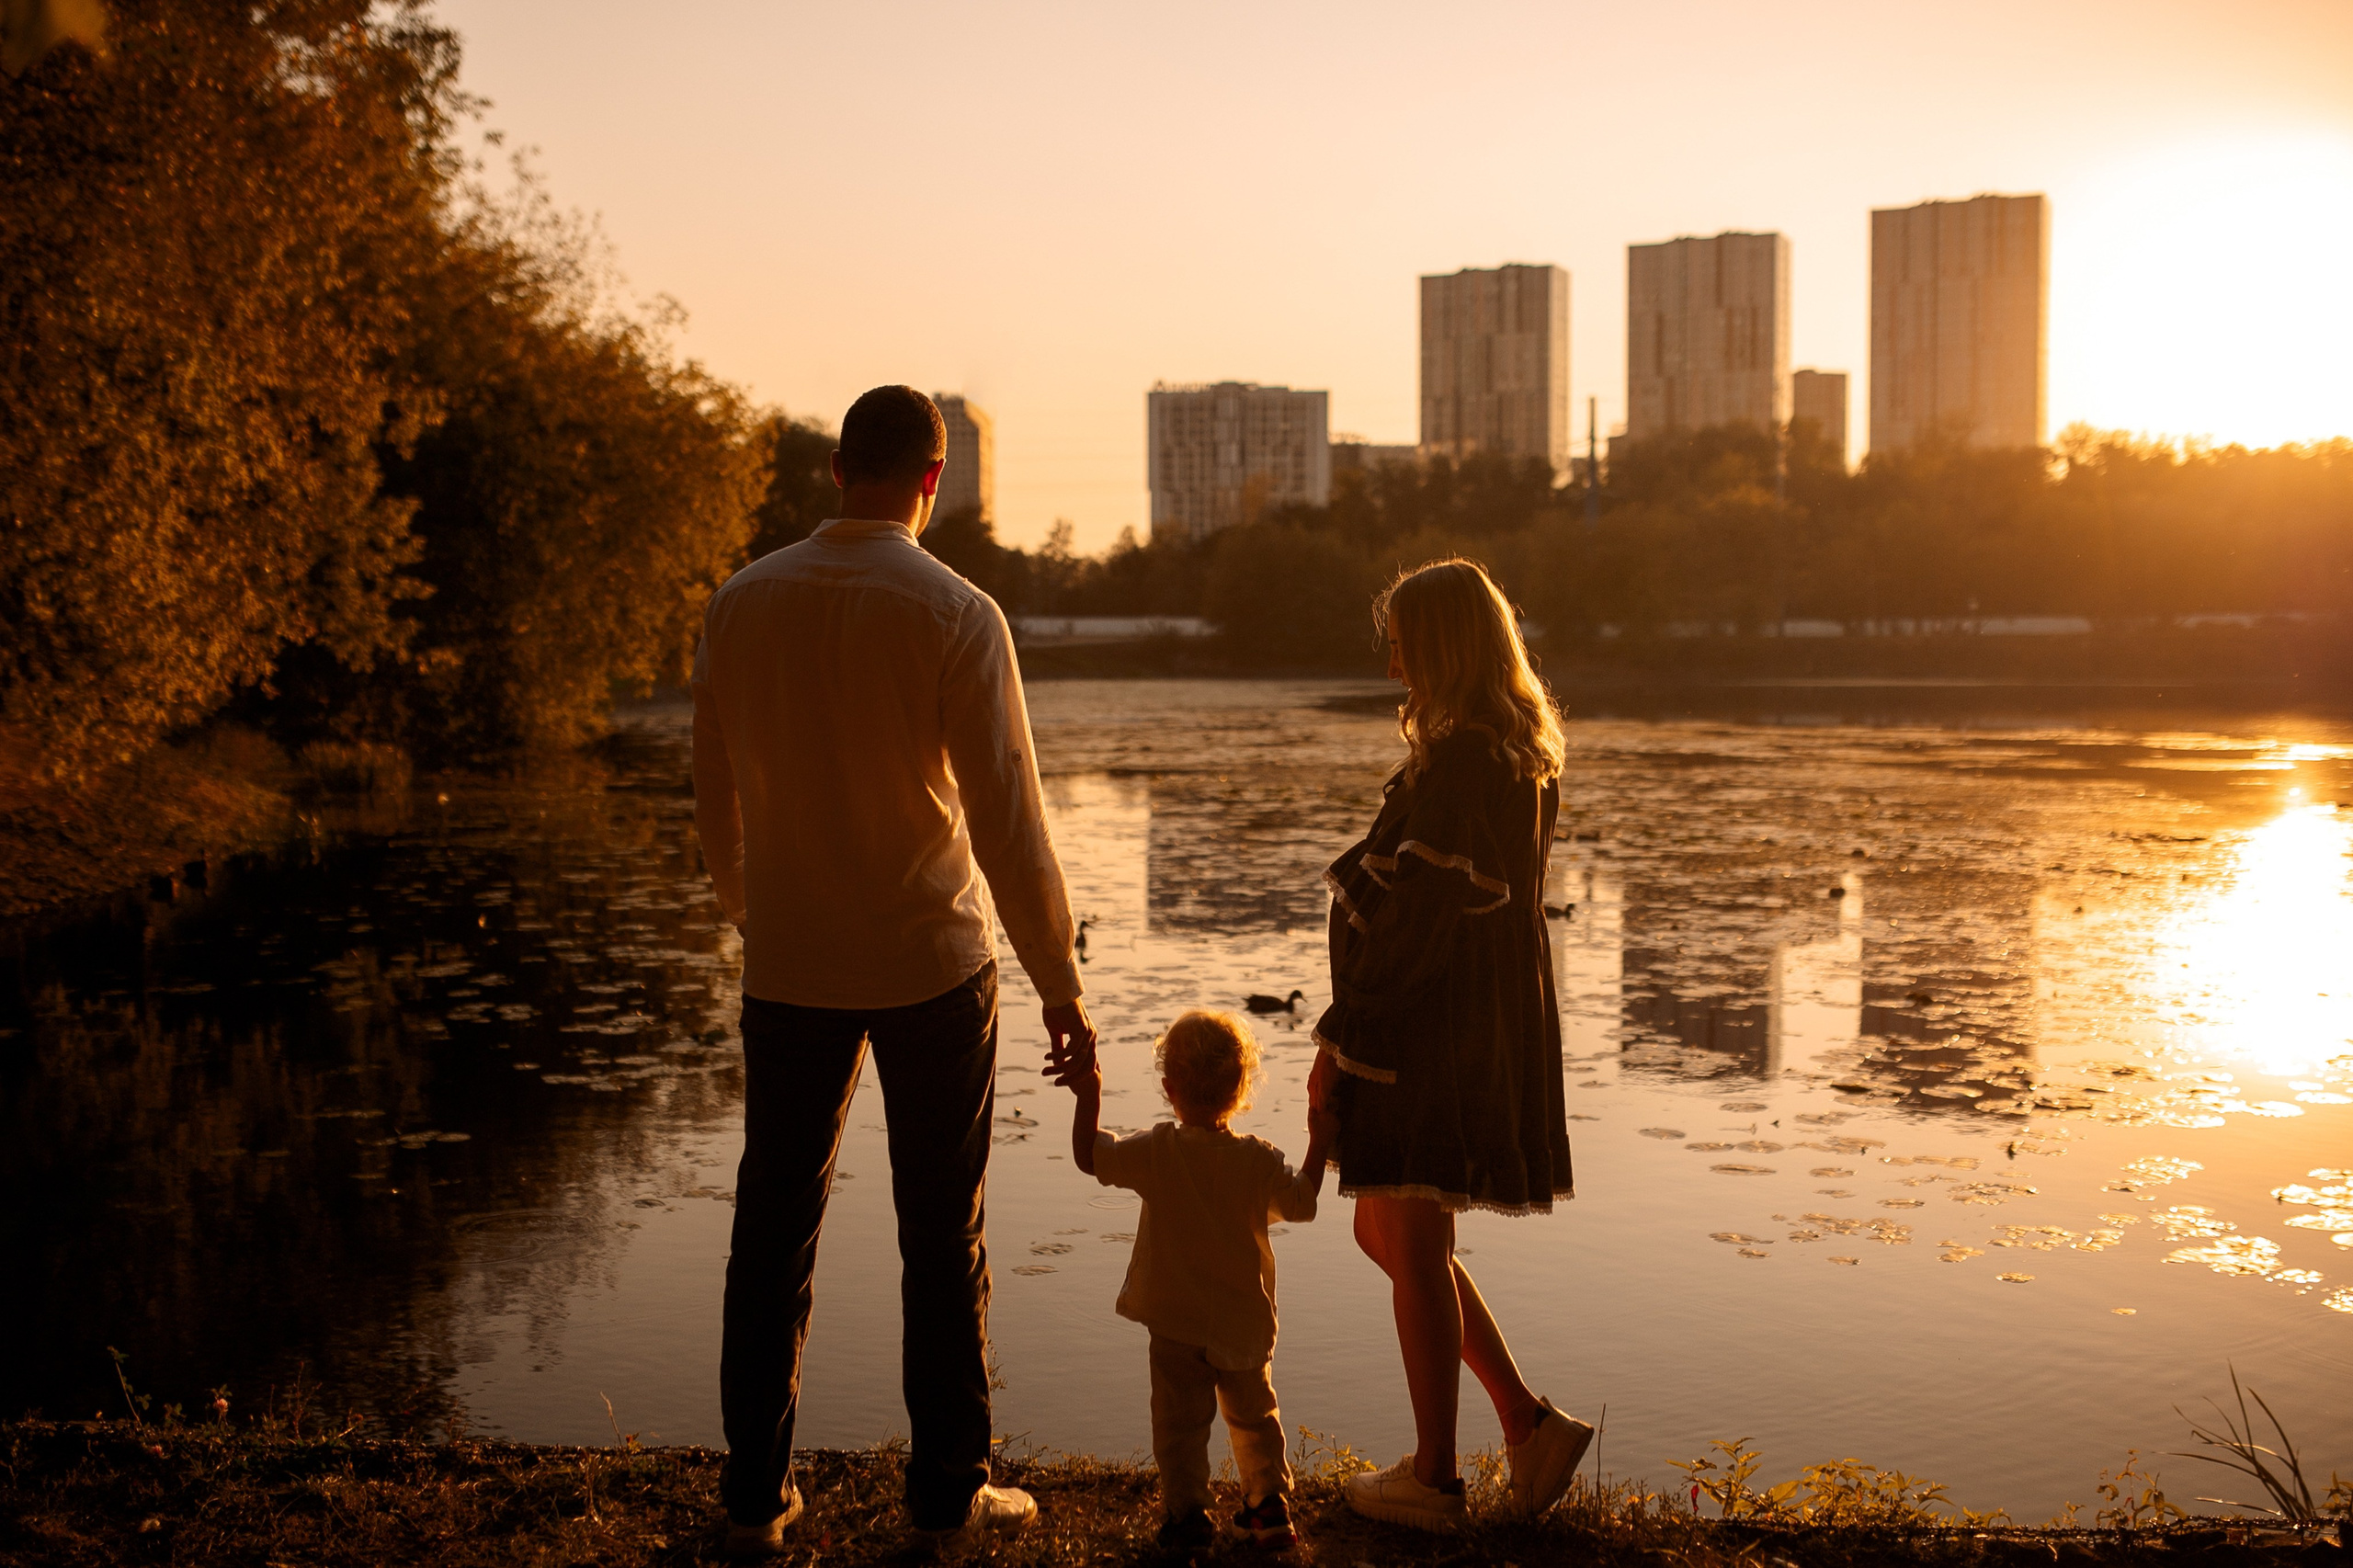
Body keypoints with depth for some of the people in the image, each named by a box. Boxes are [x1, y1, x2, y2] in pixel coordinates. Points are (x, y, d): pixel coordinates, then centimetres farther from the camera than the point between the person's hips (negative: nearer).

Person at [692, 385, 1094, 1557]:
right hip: (933, 965, -3)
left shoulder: (742, 604, -1)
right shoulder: (955, 614, -12)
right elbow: (1006, 817, -13)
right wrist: (1059, 980, -5)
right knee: (942, 1241, 9)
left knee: (774, 1229, 12)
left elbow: (715, 801, 7)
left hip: (787, 967, 3)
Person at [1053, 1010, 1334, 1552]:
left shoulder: (1156, 1152, -13)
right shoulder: (1260, 1160, -11)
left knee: (1180, 1422, 8)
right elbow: (1302, 1203, 1)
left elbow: (1090, 1156, -5)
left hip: (1175, 1323, -2)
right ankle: (1269, 1504, 23)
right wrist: (1318, 1146, 10)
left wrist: (1089, 1095, 0)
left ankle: (1186, 1515, 11)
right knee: (1254, 1415, 20)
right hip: (1244, 1322, 2)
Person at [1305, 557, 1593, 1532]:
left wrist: (1341, 1036, -15)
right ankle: (1529, 1423, 20)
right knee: (1386, 1233, 18)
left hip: (1431, 1031, -10)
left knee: (1412, 1246, 3)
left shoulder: (1460, 764, -20)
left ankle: (1433, 1478, 16)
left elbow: (1416, 918, -22)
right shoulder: (1520, 754, 11)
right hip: (1487, 1026, 10)